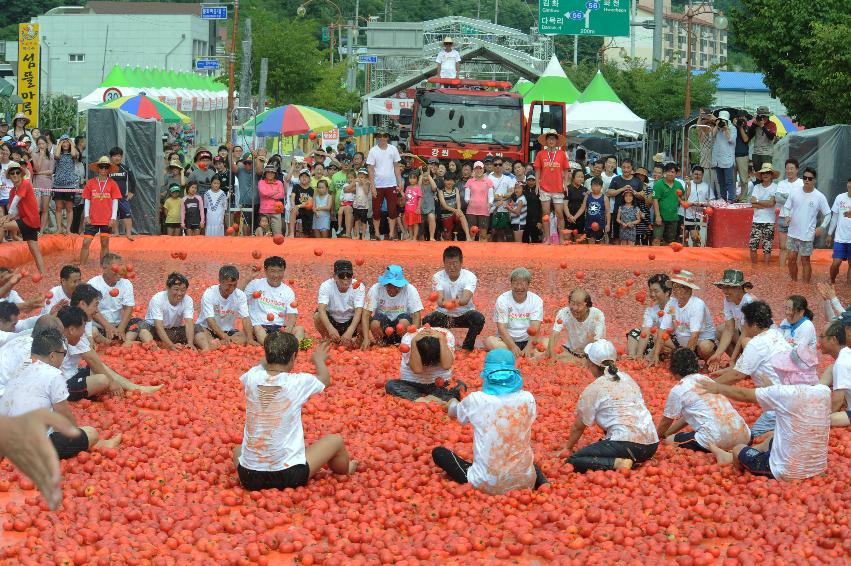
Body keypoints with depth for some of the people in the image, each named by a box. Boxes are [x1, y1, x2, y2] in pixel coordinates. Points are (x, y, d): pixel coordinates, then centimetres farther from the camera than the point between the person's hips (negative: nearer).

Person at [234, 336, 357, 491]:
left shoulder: (252, 378, -6)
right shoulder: (298, 383, -12)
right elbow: (325, 379, 13)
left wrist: (272, 355, 41)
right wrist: (319, 360, 34)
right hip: (288, 476, -3)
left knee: (237, 450, 38)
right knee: (336, 441, 21)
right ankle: (344, 471, 48)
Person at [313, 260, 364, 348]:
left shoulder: (358, 287, -19)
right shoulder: (326, 286, -20)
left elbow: (359, 311, -29)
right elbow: (321, 309, -33)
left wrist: (350, 331, -47)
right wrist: (330, 328, -53)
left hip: (351, 323, 0)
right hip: (331, 322, 0)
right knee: (318, 316, -31)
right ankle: (330, 341, -3)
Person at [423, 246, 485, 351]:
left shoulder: (470, 276, -17)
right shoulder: (438, 277, -14)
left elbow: (466, 299, -34)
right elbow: (439, 300, -30)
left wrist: (458, 302, -60)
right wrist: (444, 303, -55)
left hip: (464, 314, 0)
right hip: (443, 315, 0)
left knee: (479, 318, -32)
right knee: (426, 321, -30)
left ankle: (467, 347, -9)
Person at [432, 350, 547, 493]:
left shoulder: (476, 400, -9)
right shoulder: (527, 399, -3)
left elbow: (452, 412, 14)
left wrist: (453, 402, 38)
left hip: (487, 486, -3)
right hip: (525, 483, 3)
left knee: (438, 452, 18)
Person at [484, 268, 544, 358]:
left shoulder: (536, 300, -2)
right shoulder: (502, 300, -4)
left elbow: (535, 328, -13)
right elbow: (502, 328, -12)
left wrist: (528, 348, -31)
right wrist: (513, 347, -29)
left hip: (528, 341, 1)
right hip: (507, 341, 0)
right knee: (489, 341, -31)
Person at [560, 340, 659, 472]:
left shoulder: (592, 390, -2)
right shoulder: (627, 378, 17)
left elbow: (579, 426, 9)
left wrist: (567, 448, 27)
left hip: (627, 445, -7)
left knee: (573, 461, -5)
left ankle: (618, 463, -21)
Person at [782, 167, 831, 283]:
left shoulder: (819, 197, -8)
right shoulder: (795, 194, -1)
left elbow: (828, 214, -1)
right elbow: (787, 207, 10)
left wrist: (822, 227, -15)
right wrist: (787, 216, -12)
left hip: (807, 234, -3)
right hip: (793, 233, 3)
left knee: (805, 261, 3)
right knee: (791, 259, 8)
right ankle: (794, 282, 25)